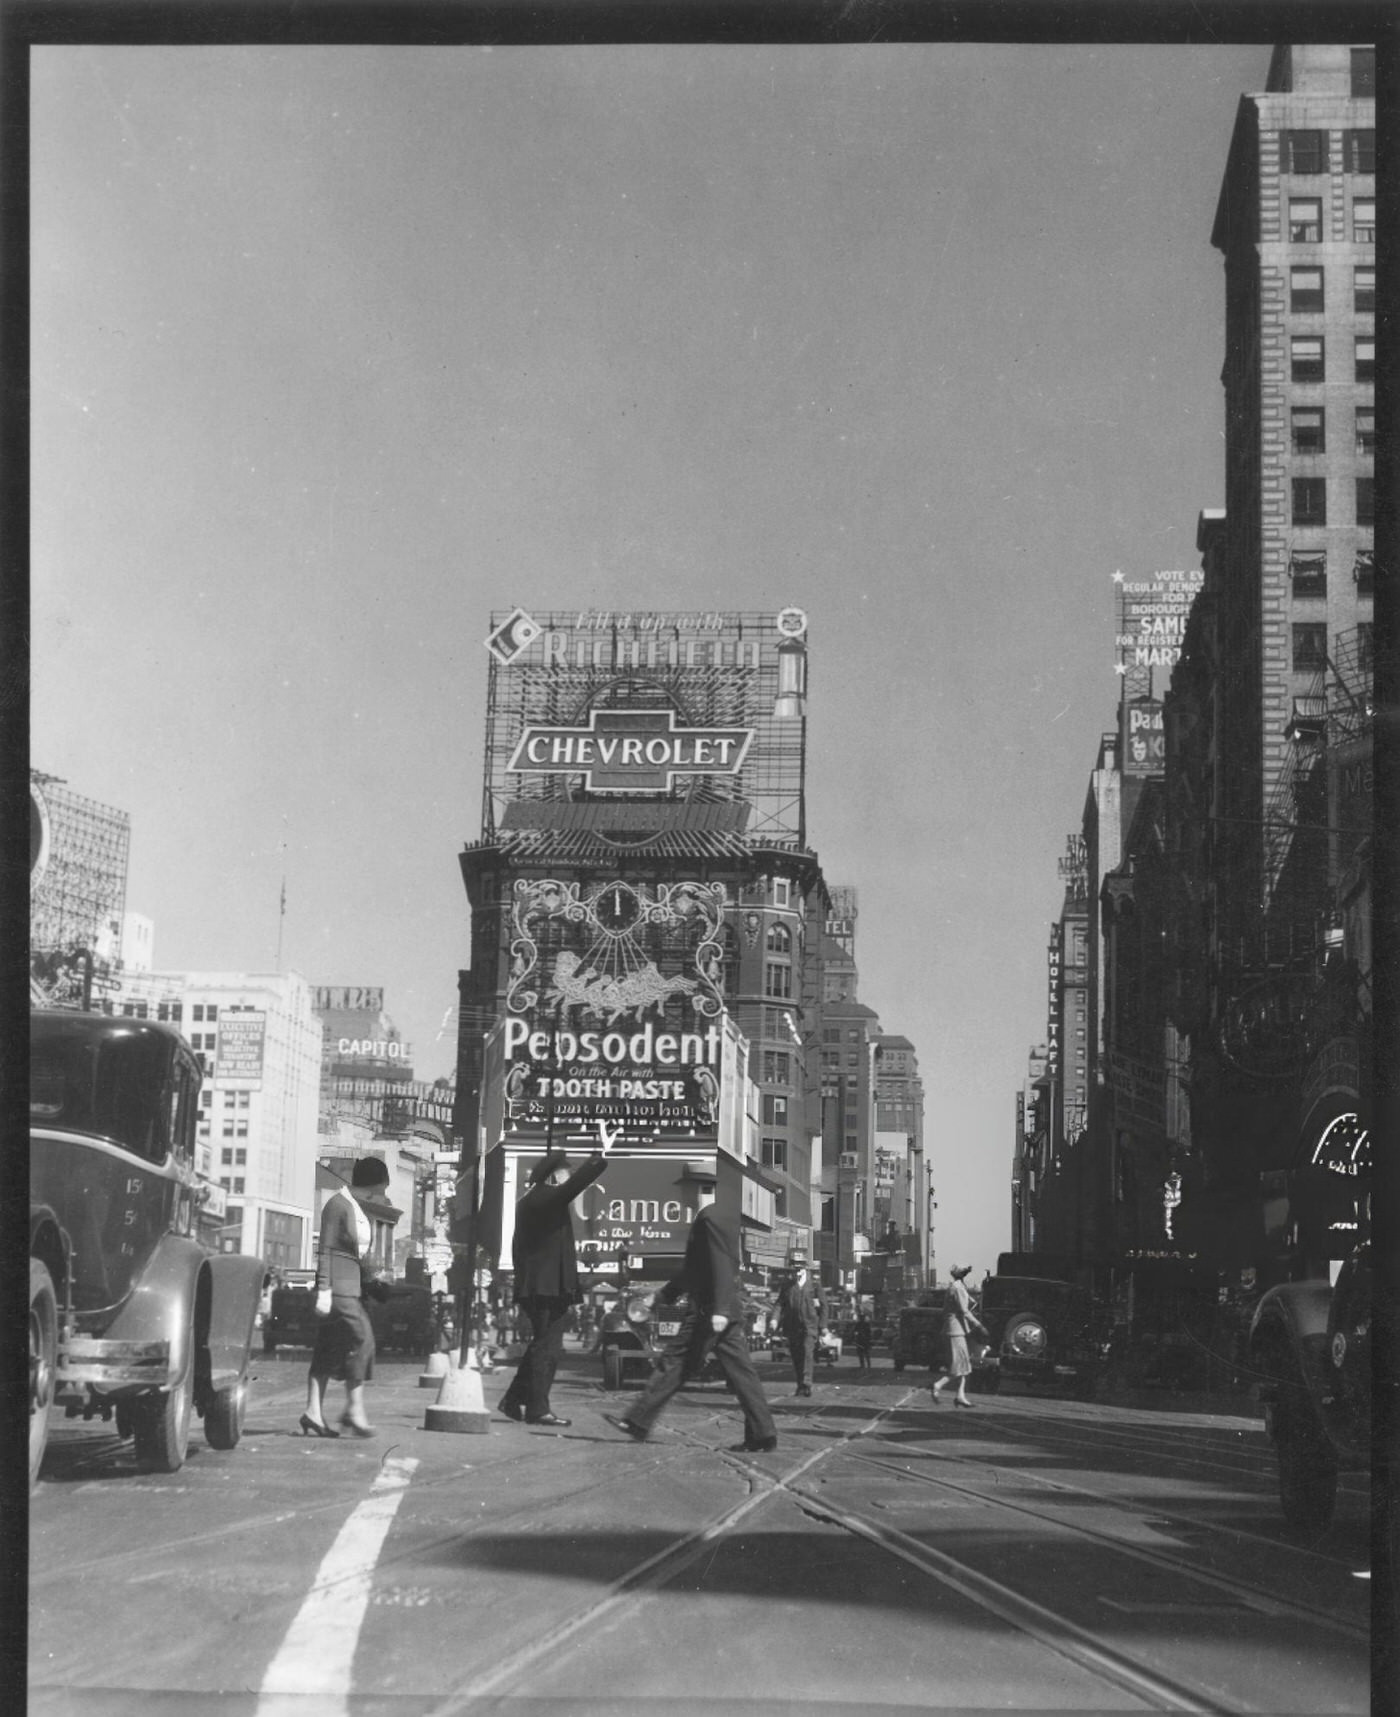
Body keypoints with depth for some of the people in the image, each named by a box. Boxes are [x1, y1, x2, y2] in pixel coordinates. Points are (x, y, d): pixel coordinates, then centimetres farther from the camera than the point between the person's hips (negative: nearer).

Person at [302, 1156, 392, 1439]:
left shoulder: (358, 1209, 18)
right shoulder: (337, 1205, -10)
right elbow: (325, 1250, -14)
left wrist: (371, 1283, 21)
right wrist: (324, 1289, -19)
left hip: (353, 1285, 9)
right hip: (338, 1284, -9)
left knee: (330, 1347, 6)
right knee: (361, 1338, -14)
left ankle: (314, 1412, 5)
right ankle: (355, 1409, -11)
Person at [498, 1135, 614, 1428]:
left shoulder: (530, 1201, 18)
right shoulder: (546, 1198, -12)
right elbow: (577, 1183, -26)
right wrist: (602, 1155, -22)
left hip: (533, 1285, 10)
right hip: (549, 1285, -10)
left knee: (541, 1345, 17)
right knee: (547, 1347, -5)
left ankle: (514, 1400, 21)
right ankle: (537, 1409, -3)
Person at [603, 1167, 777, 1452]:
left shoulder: (709, 1220, -12)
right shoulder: (724, 1220, 19)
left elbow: (721, 1267, -22)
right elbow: (694, 1268, 28)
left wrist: (718, 1310, -28)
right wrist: (663, 1296, 32)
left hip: (710, 1311, -9)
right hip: (725, 1310, 9)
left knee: (677, 1364, -2)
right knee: (739, 1371, 5)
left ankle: (638, 1421, 5)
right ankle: (762, 1434, 2)